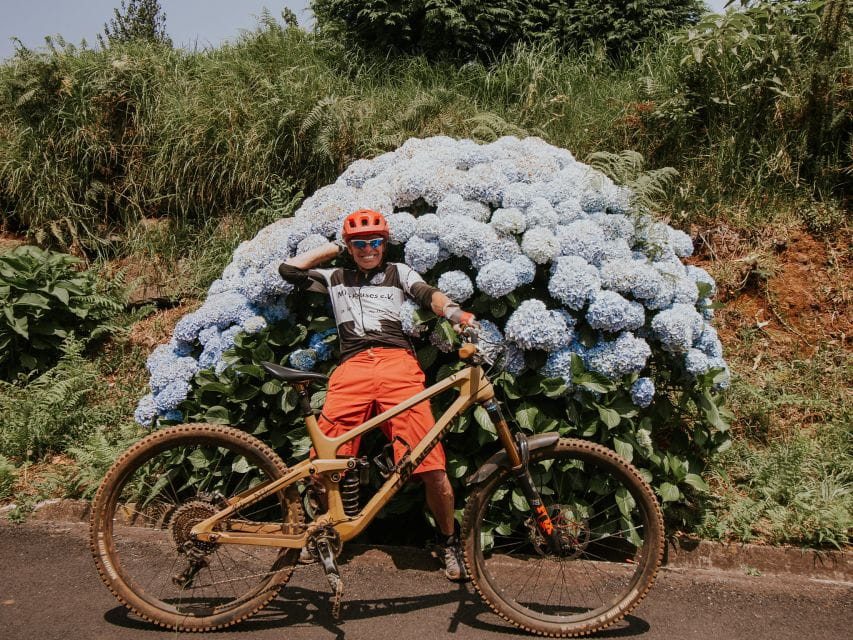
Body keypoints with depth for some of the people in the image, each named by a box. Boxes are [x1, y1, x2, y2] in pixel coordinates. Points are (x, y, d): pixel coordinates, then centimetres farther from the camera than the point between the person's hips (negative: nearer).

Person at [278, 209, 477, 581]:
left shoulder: (398, 273, 25)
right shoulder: (336, 279, 30)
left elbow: (428, 295, 6)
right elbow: (289, 269, 22)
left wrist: (453, 311, -16)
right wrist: (335, 247, 28)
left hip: (398, 365, -1)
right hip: (351, 370, 2)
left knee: (432, 468, -13)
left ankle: (449, 542, 8)